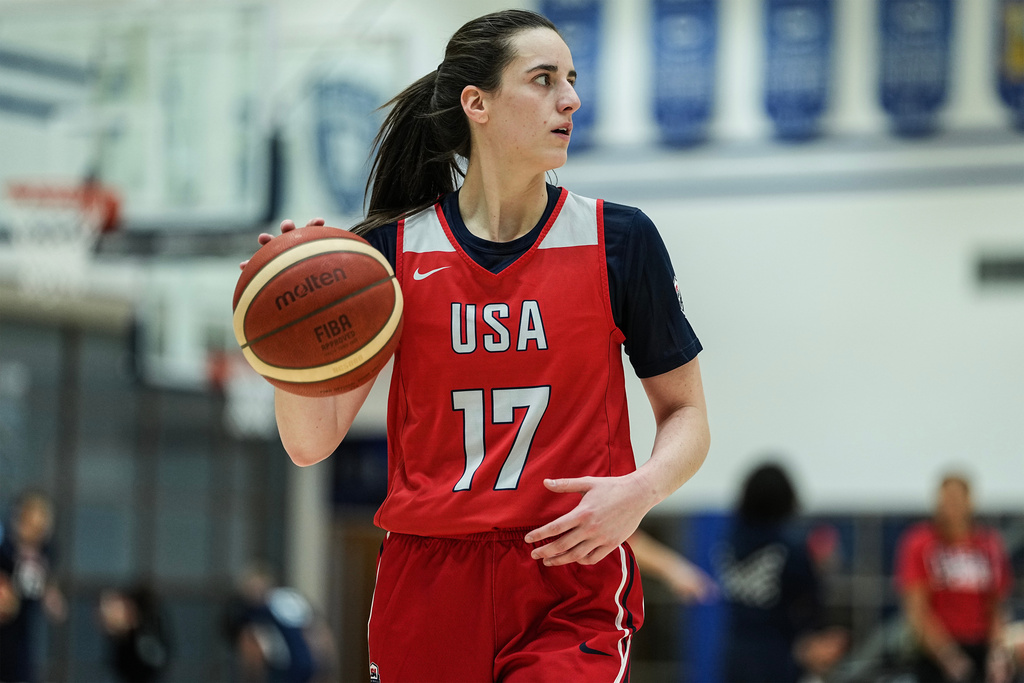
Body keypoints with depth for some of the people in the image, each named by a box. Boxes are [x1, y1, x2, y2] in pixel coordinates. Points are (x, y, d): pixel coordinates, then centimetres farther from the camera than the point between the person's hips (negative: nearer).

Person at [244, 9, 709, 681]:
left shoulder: (619, 240, 2)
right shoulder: (392, 248, 2)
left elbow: (686, 414, 8)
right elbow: (313, 442, 1)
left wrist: (641, 489, -13)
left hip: (573, 583, -1)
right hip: (428, 586, 1)